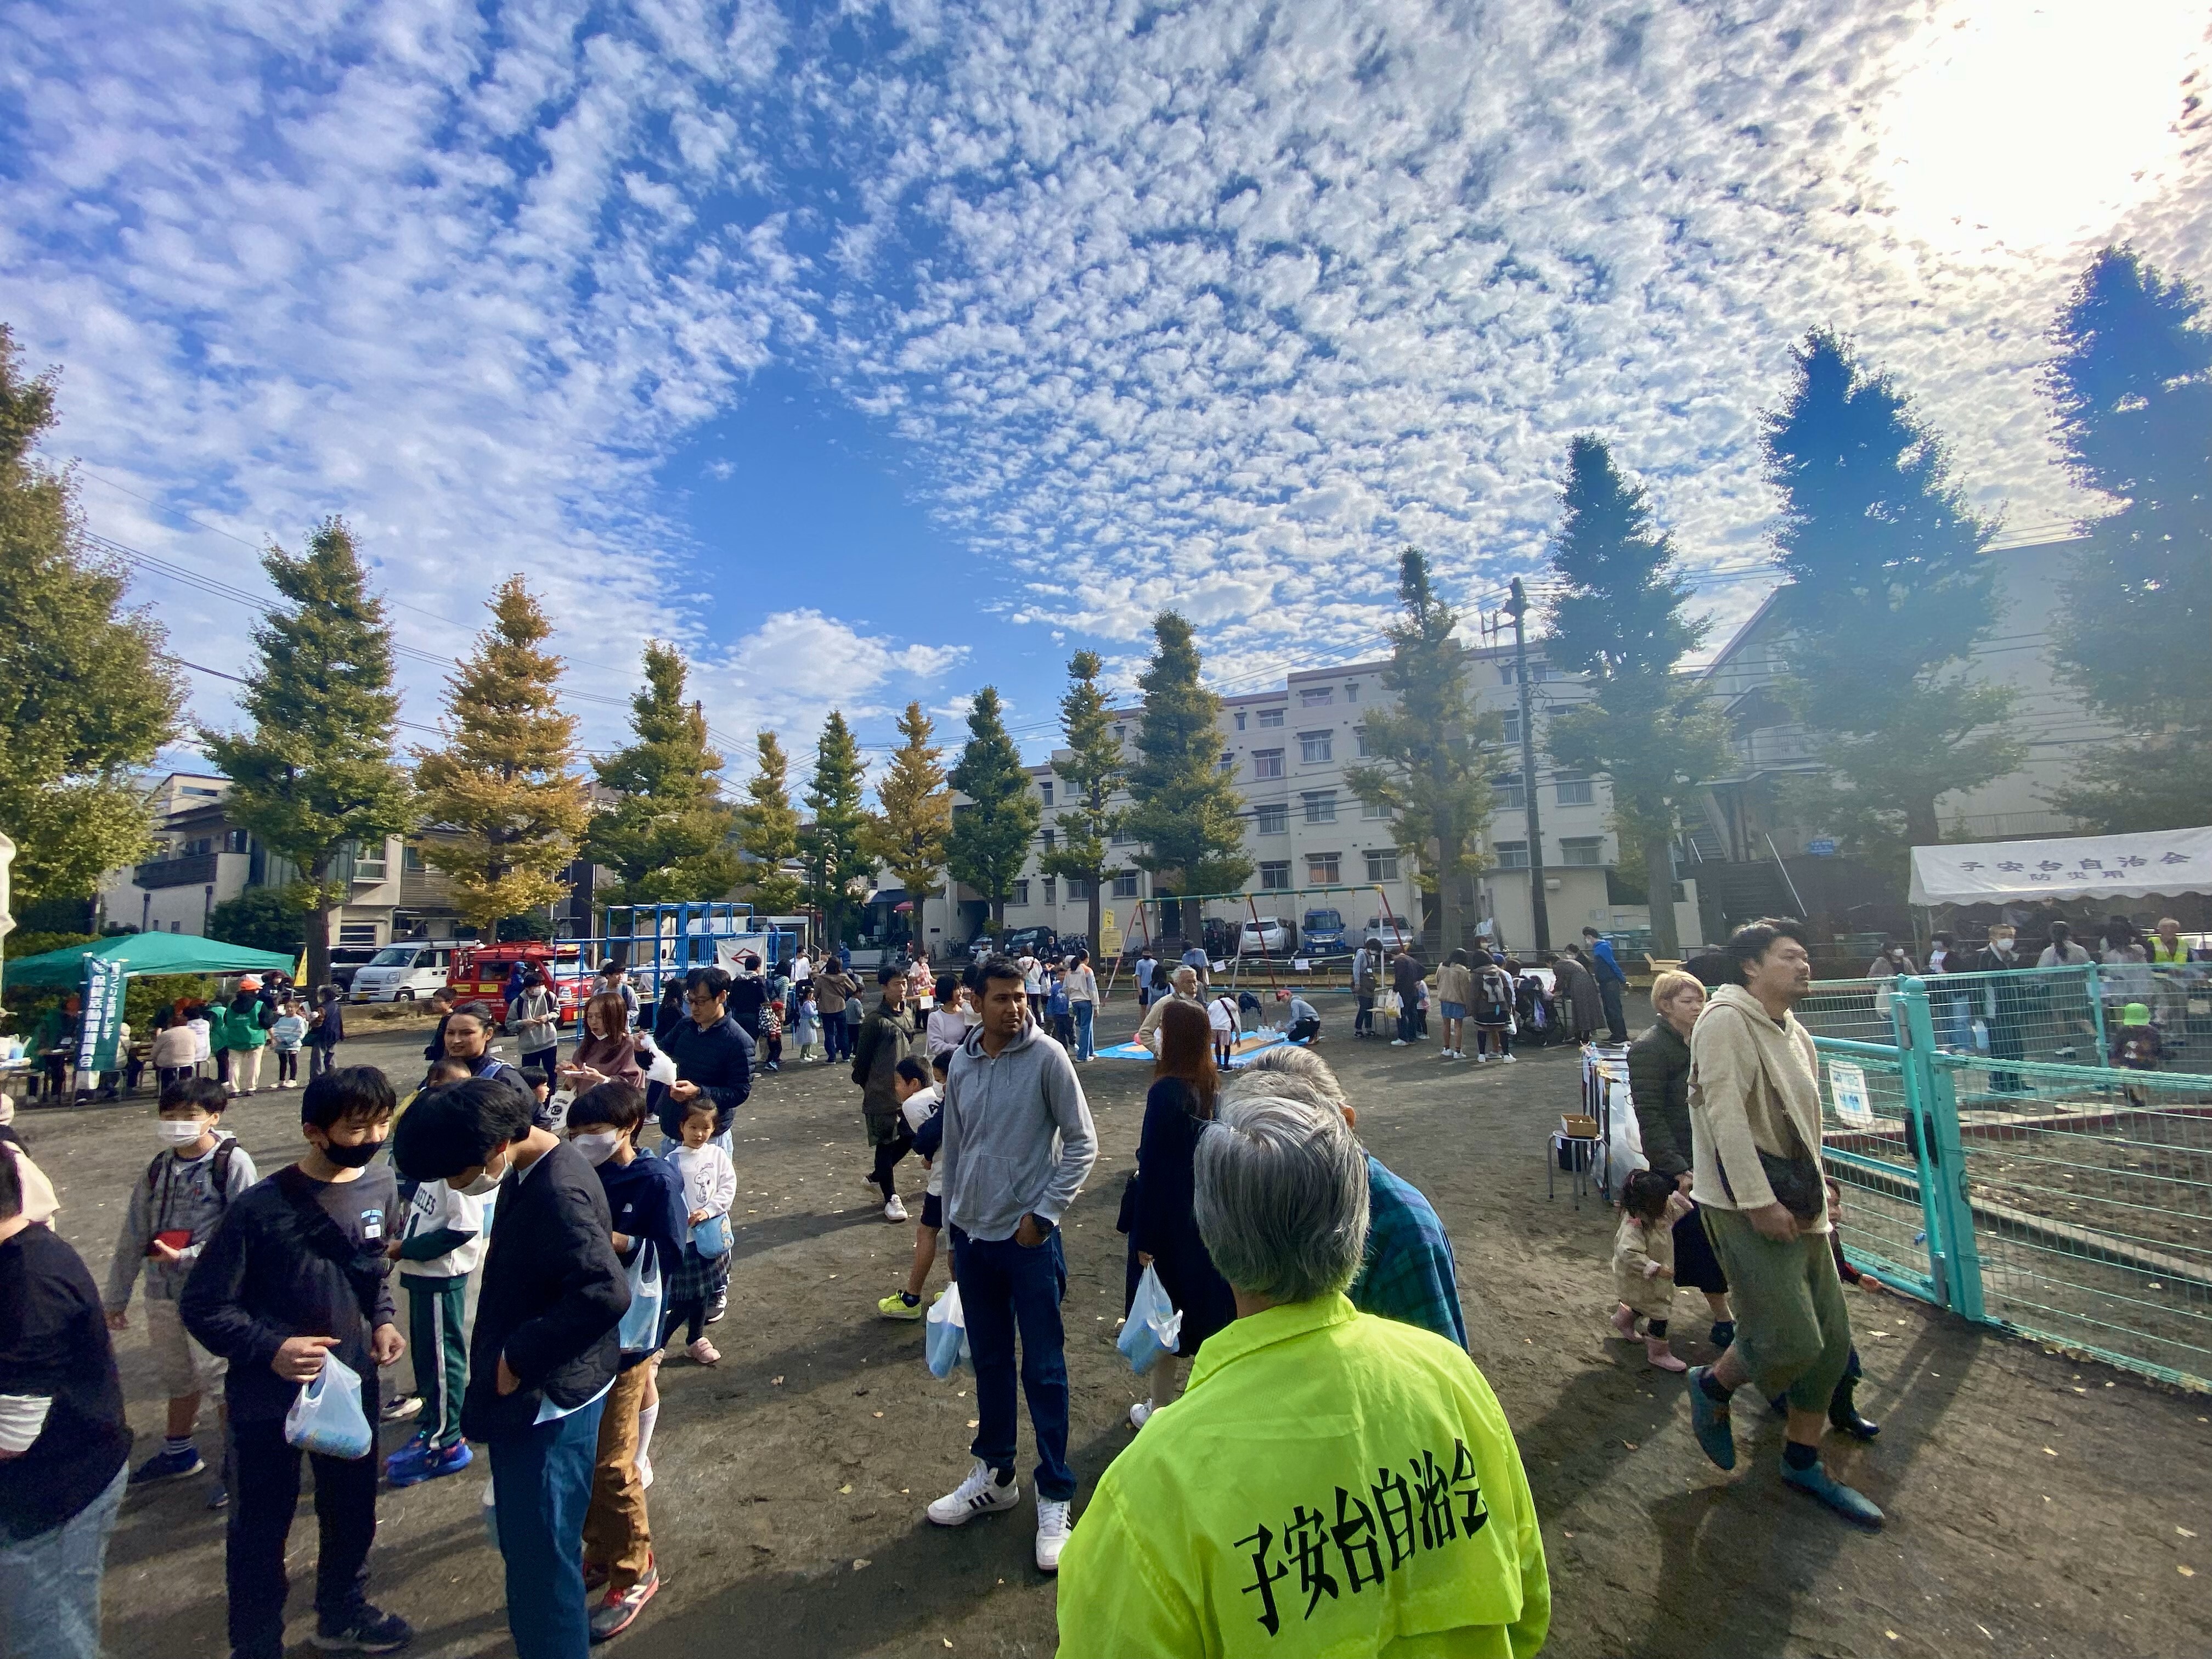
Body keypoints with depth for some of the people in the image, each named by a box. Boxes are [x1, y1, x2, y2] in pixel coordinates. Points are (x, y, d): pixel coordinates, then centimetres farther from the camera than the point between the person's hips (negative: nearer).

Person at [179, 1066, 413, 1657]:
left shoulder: (381, 1184, -8)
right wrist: (270, 1349, -25)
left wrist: (382, 1320, -5)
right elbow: (203, 1306, -13)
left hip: (353, 1384, 4)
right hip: (268, 1397, -4)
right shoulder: (262, 1207, -23)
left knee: (353, 1510, 21)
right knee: (261, 1526, 15)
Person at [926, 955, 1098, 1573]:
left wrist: (1042, 1213, -13)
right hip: (972, 1237, 5)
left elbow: (1083, 1144, -9)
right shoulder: (961, 1064, 2)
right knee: (989, 1361, 20)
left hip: (1029, 1238, -5)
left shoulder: (1047, 1058, -13)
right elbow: (954, 1151, 11)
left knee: (1044, 1370, 6)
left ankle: (1054, 1499, 23)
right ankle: (994, 1475, 39)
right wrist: (951, 1231, 15)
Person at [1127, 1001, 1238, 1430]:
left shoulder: (1166, 1092, -23)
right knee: (1209, 1299, 18)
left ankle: (1159, 1410, 24)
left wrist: (1144, 1237, -14)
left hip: (1171, 1217, -6)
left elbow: (1153, 1168, -20)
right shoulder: (1211, 1086, -3)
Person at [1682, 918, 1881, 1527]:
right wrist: (1759, 1200, -23)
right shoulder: (1726, 1020, -15)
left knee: (1832, 1338, 12)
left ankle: (1802, 1461, 29)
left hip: (1798, 1204, 9)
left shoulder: (1795, 1033, 15)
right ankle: (1713, 1386, 19)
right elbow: (1725, 1113, -21)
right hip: (1744, 1204, -9)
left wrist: (1814, 1192, 17)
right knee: (1792, 1341, -11)